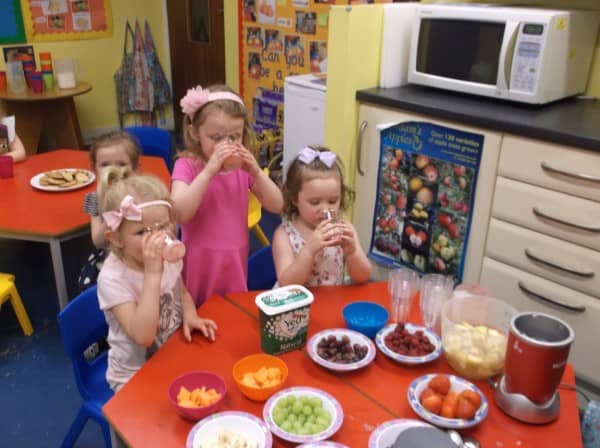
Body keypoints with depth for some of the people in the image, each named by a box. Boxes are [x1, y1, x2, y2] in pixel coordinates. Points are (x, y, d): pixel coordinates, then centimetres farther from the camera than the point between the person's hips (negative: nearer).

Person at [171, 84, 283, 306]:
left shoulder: (242, 165, 0)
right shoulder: (187, 165, -13)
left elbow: (276, 206, -5)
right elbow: (180, 214, -27)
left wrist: (256, 172, -20)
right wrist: (209, 171, -33)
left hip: (235, 259, 4)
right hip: (200, 261, -3)